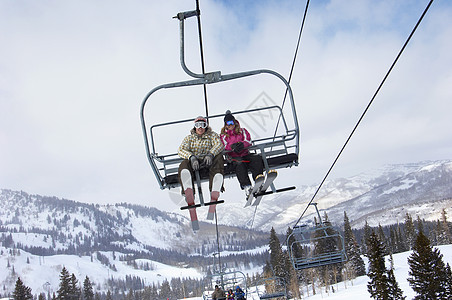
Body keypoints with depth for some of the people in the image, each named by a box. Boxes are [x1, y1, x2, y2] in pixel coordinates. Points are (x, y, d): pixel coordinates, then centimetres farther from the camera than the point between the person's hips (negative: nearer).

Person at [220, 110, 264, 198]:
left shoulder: (242, 131, 24)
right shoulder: (223, 135, 20)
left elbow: (248, 141, 6)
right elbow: (224, 146, 2)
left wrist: (242, 144, -19)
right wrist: (232, 146, -21)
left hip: (245, 154, 3)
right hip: (233, 157, -2)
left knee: (257, 158, -30)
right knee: (239, 163, -38)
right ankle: (246, 186, -53)